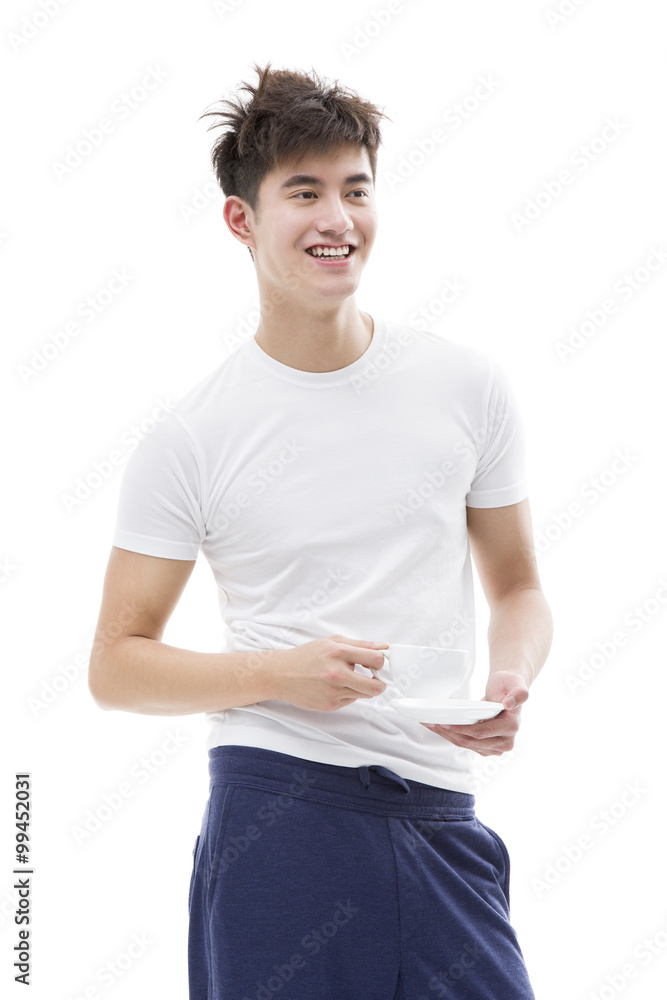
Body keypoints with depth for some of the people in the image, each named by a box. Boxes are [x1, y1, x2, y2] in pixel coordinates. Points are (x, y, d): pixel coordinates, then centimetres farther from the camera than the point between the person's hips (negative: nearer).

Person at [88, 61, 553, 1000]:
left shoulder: (468, 386, 5)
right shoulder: (190, 440, -2)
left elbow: (517, 587, 15)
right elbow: (116, 665, 2)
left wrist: (511, 677, -7)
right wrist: (281, 674, -13)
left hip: (441, 817, 3)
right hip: (278, 807, -2)